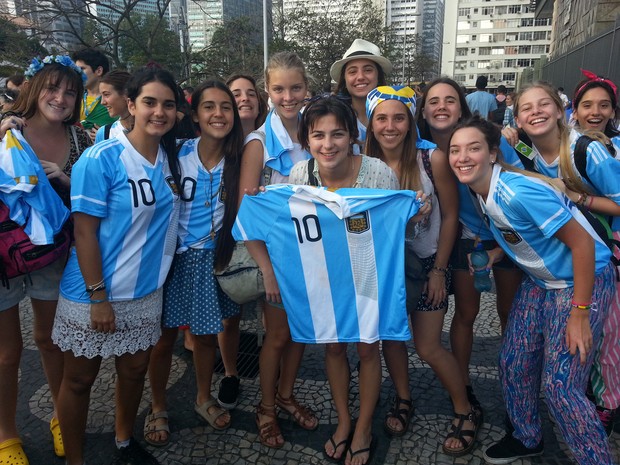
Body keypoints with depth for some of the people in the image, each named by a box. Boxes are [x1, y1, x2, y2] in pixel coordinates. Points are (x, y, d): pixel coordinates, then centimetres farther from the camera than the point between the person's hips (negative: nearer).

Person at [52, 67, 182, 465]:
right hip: (93, 295, -5)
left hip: (147, 291, 6)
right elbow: (85, 232, -16)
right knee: (80, 379, 12)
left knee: (135, 371, 19)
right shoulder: (101, 159, -17)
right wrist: (98, 296, -16)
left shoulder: (170, 159, 1)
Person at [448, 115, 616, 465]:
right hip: (540, 281, 8)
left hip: (584, 280, -8)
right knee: (513, 363, 10)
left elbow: (581, 242, -25)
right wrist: (498, 252, 1)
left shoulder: (518, 193, -29)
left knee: (560, 385, -7)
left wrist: (579, 313, -22)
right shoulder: (480, 191, -4)